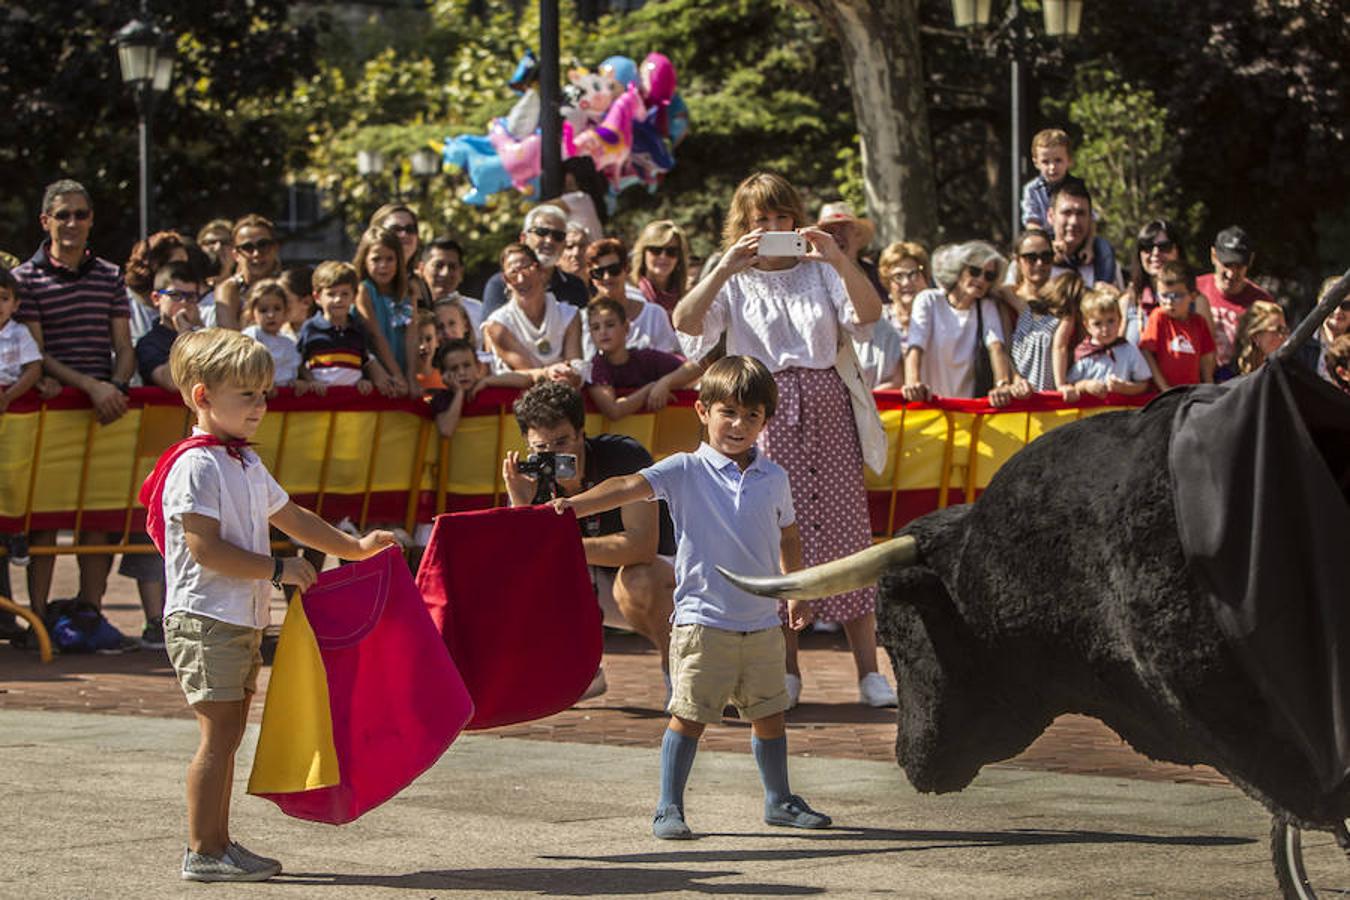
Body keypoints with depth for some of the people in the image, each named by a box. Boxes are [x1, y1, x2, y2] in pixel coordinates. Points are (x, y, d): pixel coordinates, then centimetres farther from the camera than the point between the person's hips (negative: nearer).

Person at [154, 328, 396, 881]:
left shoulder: (246, 464, 17)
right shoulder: (197, 466, -14)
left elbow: (290, 518, 28)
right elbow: (205, 549, -21)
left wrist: (356, 548, 23)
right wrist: (278, 570, -19)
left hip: (242, 619, 10)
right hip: (205, 620, -10)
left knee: (229, 733, 12)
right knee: (218, 733, -9)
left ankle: (218, 844, 18)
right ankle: (203, 852, -5)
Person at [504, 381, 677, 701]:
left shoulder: (625, 457, -25)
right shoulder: (531, 479, -12)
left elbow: (642, 545, -34)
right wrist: (520, 506, -35)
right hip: (591, 585, 6)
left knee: (638, 580, -38)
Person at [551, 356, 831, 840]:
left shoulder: (774, 477, 7)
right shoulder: (685, 470, -5)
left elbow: (788, 536, 22)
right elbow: (632, 486, -19)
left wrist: (797, 592, 22)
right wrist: (576, 504, -34)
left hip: (762, 622, 4)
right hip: (702, 619, -4)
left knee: (769, 713, 13)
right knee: (689, 714, -4)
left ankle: (779, 800, 30)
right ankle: (669, 808, 4)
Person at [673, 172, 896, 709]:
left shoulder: (819, 272, 11)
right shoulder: (732, 280, 8)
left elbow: (870, 312, -6)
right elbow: (685, 322, -11)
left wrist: (839, 260, -21)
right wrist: (724, 270, -25)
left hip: (825, 408, 1)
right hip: (765, 415, -1)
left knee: (843, 526, -4)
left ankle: (869, 672, -3)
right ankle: (786, 670, 6)